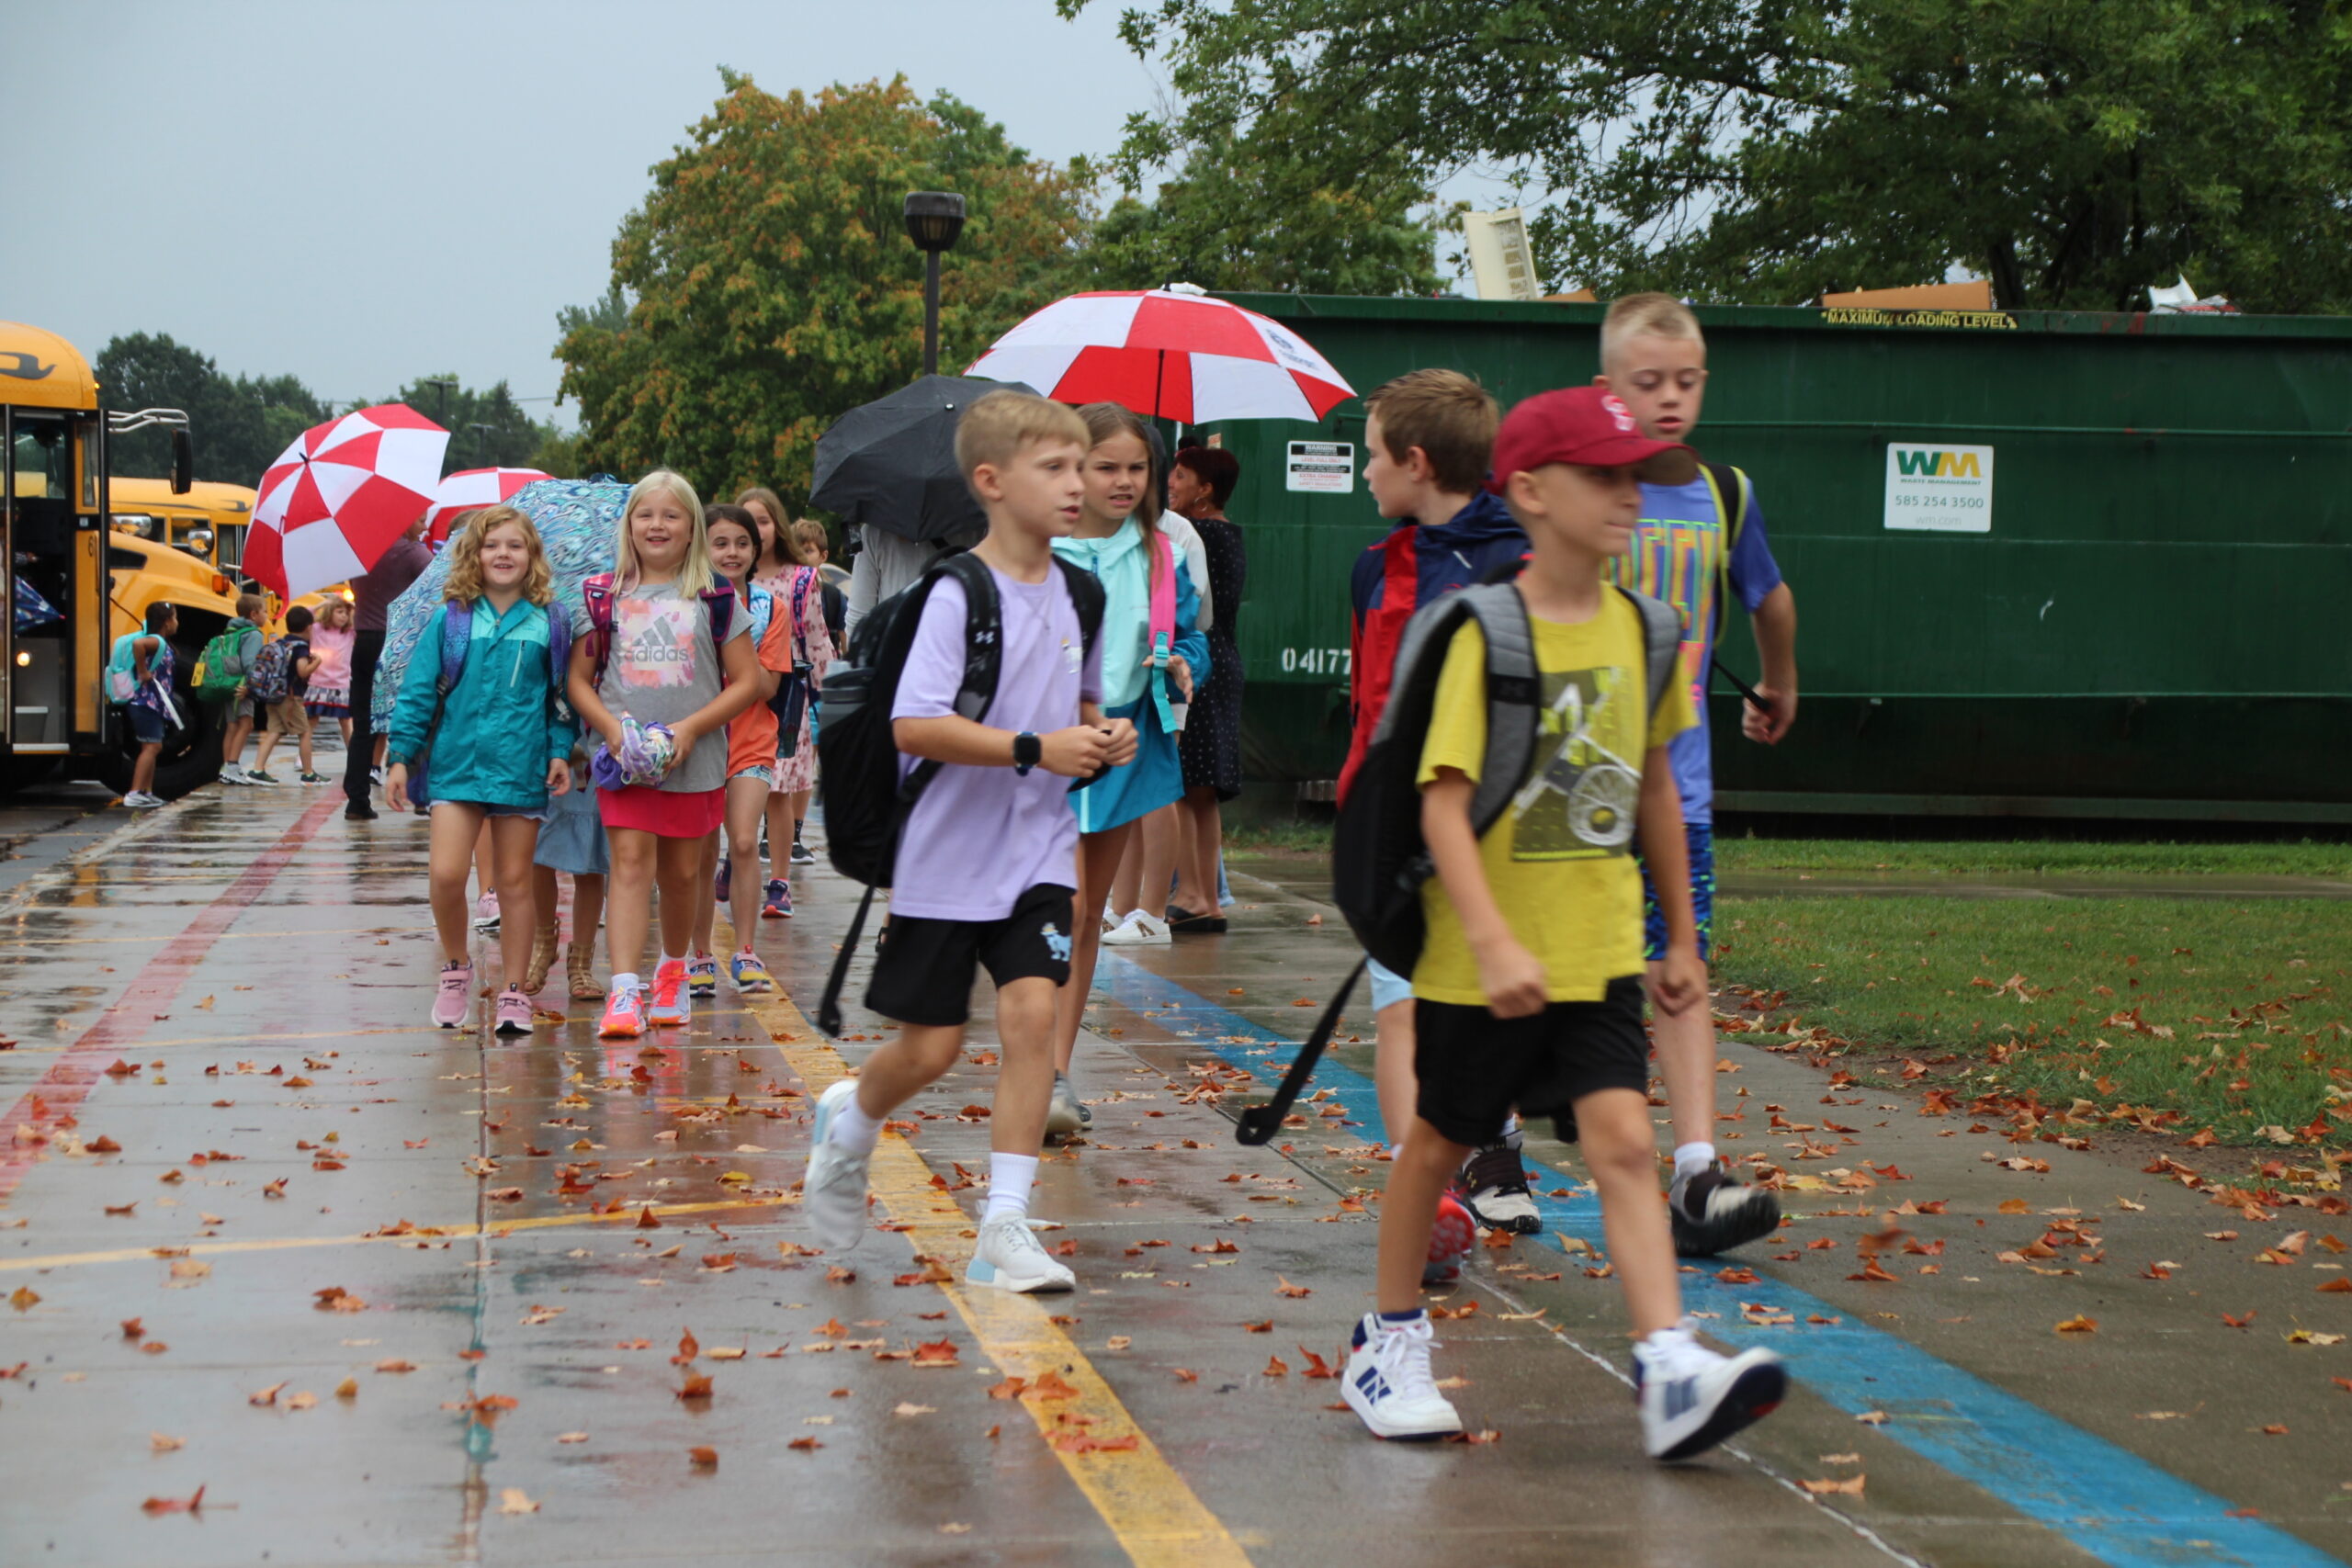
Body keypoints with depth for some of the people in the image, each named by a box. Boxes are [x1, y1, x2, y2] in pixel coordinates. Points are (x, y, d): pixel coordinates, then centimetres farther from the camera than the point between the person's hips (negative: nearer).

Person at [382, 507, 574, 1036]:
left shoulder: (546, 622, 3)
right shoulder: (449, 620, 1)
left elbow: (561, 694, 9)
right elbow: (418, 691, 3)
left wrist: (560, 751, -1)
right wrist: (400, 757, -1)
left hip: (522, 769, 0)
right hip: (457, 763, 0)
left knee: (516, 880, 6)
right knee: (445, 873, -12)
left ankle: (515, 993, 14)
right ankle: (455, 967, 13)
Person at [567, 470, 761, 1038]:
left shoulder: (714, 599, 3)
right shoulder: (604, 597, 7)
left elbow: (747, 681, 1)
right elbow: (579, 679, 9)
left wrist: (690, 727, -11)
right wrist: (611, 727, -10)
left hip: (694, 759, 0)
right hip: (624, 756, 0)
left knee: (682, 870, 10)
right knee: (630, 860, -13)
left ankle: (673, 971, 33)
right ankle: (624, 991, -20)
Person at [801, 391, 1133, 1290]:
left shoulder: (1078, 594, 5)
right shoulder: (956, 593, -15)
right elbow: (913, 727, -23)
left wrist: (1102, 736, 0)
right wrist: (1035, 749, -26)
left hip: (1038, 853, 4)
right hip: (947, 853, -4)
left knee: (1030, 1012, -12)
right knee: (930, 1047, 4)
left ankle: (1005, 1229, -9)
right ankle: (849, 1124, 38)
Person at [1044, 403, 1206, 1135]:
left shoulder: (1160, 557, 7)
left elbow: (1191, 634, 13)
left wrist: (1181, 664, -8)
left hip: (1126, 744, 5)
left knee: (1089, 915, 12)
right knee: (1064, 909, -16)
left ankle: (1060, 1066, 20)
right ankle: (1049, 1078, -15)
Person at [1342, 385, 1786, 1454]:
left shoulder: (1634, 626, 4)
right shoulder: (1489, 633, -14)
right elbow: (1442, 803, -20)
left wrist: (1681, 936, 18)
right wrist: (1492, 941, -30)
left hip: (1601, 949, 4)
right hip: (1480, 959, -4)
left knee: (1622, 1138, -10)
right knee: (1439, 1141, 11)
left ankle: (1671, 1374, -18)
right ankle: (1389, 1343, 30)